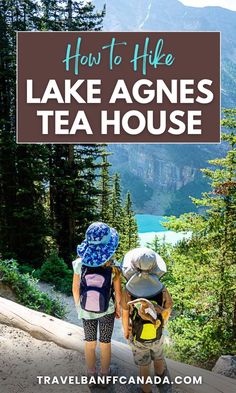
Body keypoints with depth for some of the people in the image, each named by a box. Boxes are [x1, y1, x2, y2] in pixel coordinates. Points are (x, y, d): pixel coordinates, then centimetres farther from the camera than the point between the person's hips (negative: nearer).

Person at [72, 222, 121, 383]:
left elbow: (75, 289, -11)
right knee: (105, 343, 23)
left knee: (90, 342, 25)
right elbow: (118, 292, -15)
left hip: (86, 310, 1)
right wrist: (118, 308, 5)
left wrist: (78, 306, 9)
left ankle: (91, 373, 46)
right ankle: (105, 374, 44)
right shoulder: (113, 267, -30)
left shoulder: (79, 264, -26)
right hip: (107, 310, -1)